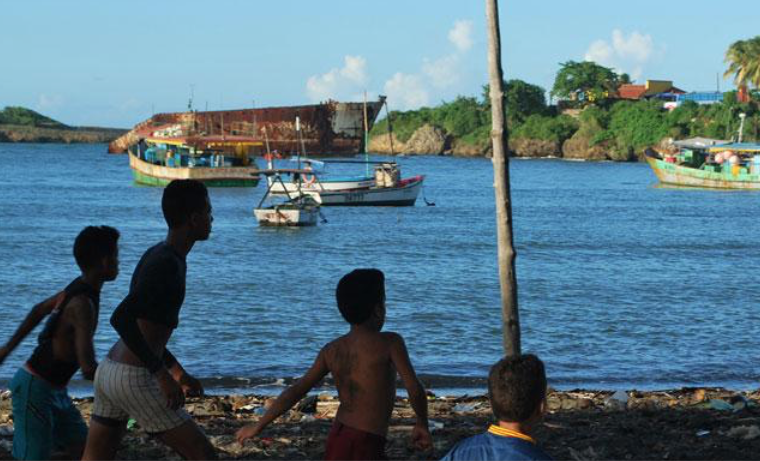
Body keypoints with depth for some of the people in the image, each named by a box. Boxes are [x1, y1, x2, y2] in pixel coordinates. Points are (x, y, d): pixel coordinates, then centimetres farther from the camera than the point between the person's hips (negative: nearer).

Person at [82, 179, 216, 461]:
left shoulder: (155, 255, 15)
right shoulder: (168, 265, -16)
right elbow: (121, 319, -27)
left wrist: (177, 371, 26)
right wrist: (163, 374, -24)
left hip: (108, 373, 10)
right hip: (134, 381, -10)